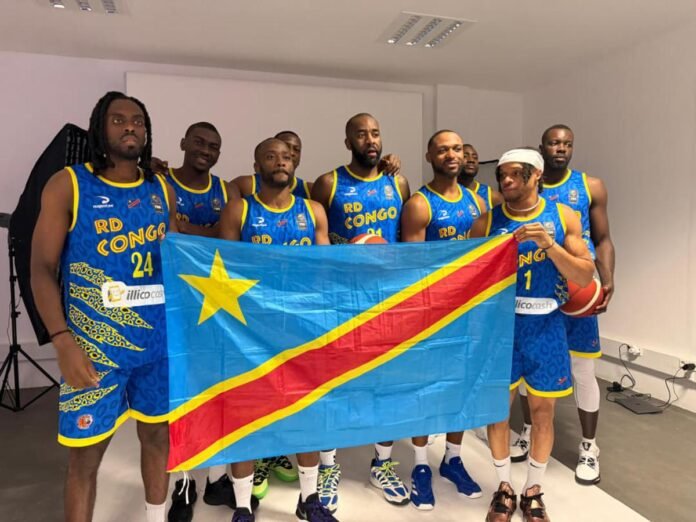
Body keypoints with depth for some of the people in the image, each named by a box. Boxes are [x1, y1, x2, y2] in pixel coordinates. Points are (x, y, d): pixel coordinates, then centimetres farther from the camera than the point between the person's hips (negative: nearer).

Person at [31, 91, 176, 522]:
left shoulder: (162, 190, 7)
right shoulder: (68, 185, -4)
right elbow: (42, 269, -7)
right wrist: (63, 341, -17)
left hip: (160, 342, 4)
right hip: (94, 347, -4)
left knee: (158, 435, 17)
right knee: (86, 452, 8)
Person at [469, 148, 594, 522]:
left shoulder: (563, 217, -1)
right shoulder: (487, 222, -2)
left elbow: (584, 276, -5)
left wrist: (549, 245, -18)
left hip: (545, 327, 1)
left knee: (543, 411, 11)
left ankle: (533, 492, 33)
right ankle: (504, 489, 31)